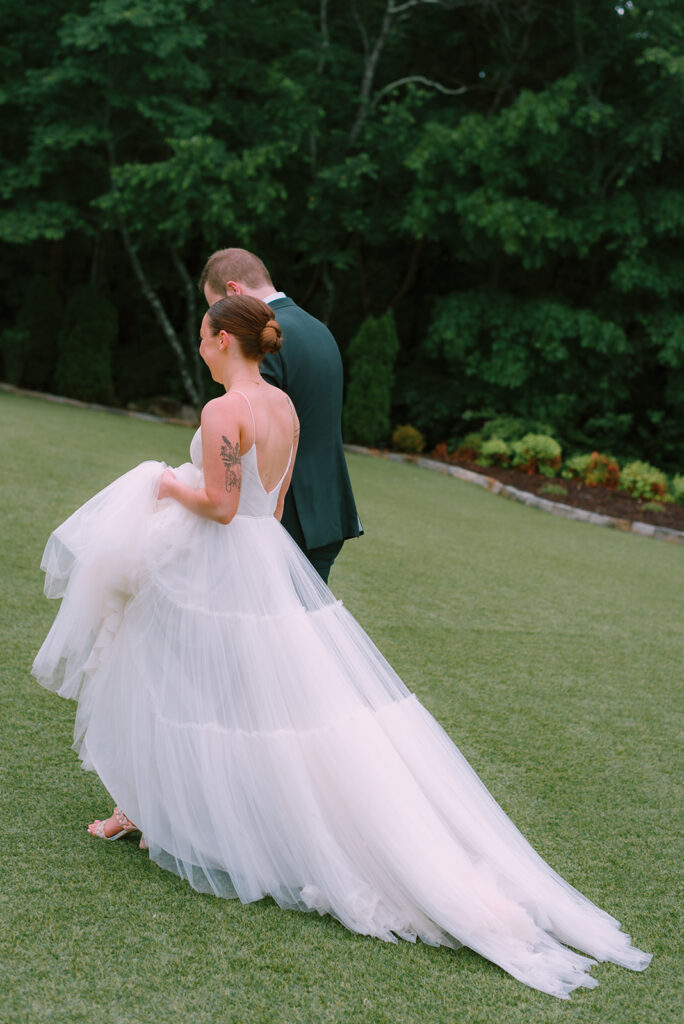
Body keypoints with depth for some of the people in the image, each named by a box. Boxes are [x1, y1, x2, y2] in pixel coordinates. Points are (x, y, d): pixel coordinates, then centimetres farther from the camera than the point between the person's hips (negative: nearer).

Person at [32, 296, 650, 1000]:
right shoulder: (285, 406, 8)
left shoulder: (223, 410, -17)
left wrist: (169, 486, -3)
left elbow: (220, 505, -21)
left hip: (222, 570, -7)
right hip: (273, 565, 7)